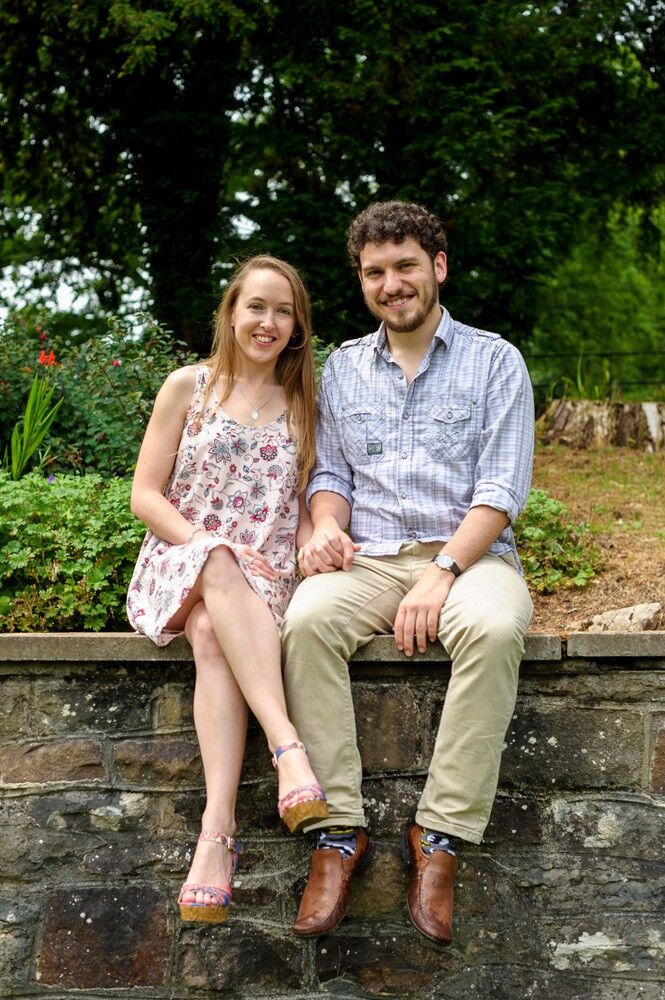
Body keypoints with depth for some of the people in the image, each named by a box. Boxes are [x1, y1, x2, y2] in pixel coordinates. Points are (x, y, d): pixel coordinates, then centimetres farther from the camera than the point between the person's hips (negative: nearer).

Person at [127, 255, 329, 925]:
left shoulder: (301, 404, 15)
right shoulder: (189, 387, 7)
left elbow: (303, 506, 15)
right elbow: (145, 495, 2)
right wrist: (210, 547, -13)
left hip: (264, 580, 1)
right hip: (180, 563, -1)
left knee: (214, 636, -36)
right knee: (221, 569, -40)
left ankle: (216, 830, -49)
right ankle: (288, 747, -53)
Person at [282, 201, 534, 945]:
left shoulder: (494, 362, 6)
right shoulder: (342, 368, 18)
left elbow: (502, 488, -3)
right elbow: (330, 473, 17)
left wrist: (443, 571, -18)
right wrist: (326, 524, -8)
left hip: (467, 549, -2)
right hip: (368, 557, 3)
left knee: (493, 628, -38)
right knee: (307, 620, -32)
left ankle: (440, 836, -28)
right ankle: (337, 831, -27)